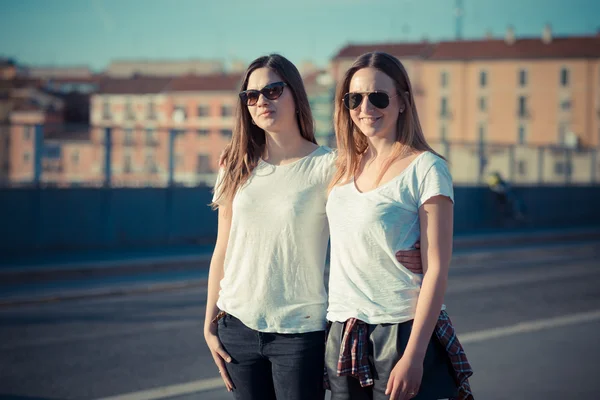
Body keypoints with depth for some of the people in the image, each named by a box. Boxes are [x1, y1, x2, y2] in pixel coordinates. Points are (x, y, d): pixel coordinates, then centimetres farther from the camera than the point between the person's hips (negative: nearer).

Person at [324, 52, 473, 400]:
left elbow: (437, 269, -12)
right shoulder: (347, 168, 9)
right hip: (342, 340, 5)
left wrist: (413, 355, -17)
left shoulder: (425, 168, -8)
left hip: (401, 334, -5)